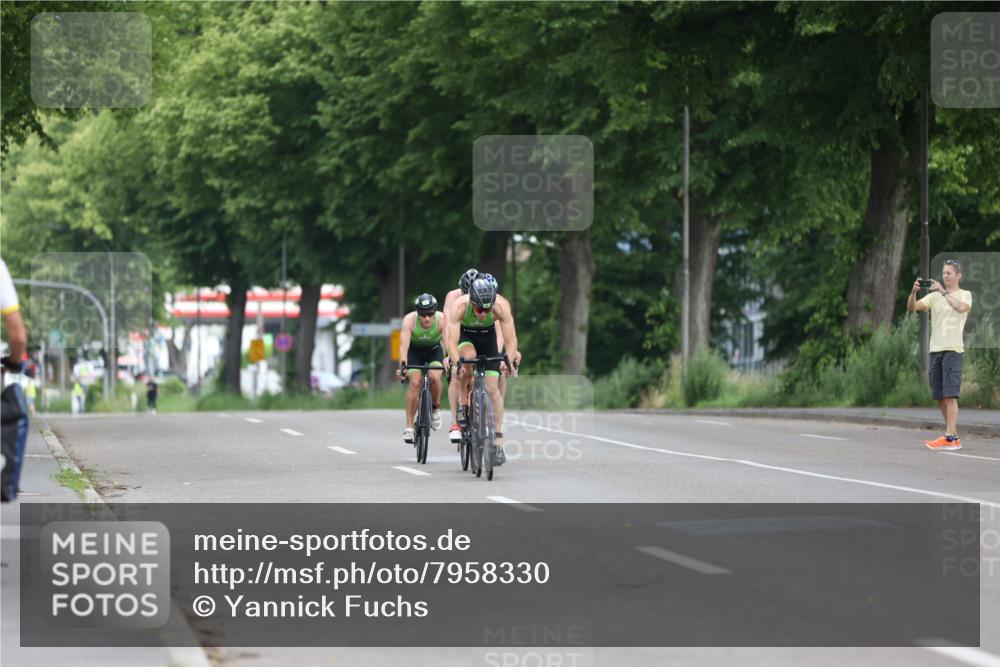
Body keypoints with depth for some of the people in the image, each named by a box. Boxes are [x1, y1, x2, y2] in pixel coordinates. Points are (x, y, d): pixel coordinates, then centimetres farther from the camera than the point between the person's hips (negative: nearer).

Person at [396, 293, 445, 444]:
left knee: (434, 377, -27)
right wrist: (402, 366, -55)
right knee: (415, 382, -21)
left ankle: (435, 407, 3)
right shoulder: (410, 320, -32)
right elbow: (404, 346, -40)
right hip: (414, 351, 0)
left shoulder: (442, 319, -31)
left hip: (434, 350, 0)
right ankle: (409, 426, -12)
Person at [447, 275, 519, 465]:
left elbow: (511, 340, -34)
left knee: (492, 389, -9)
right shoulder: (459, 306, -36)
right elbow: (452, 342, -40)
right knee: (469, 356, -36)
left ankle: (498, 443, -4)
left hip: (488, 336, 1)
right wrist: (456, 364, -55)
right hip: (465, 335, -1)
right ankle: (463, 404, -15)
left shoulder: (502, 306, -34)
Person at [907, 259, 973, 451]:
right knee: (940, 397, 7)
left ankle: (949, 439, -16)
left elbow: (962, 307, -21)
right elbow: (912, 307, 2)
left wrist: (943, 292, -22)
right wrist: (913, 292, -16)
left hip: (953, 350, -6)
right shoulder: (934, 296, 14)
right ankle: (954, 437, 15)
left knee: (950, 395, -13)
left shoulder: (965, 294, 2)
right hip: (935, 349, 6)